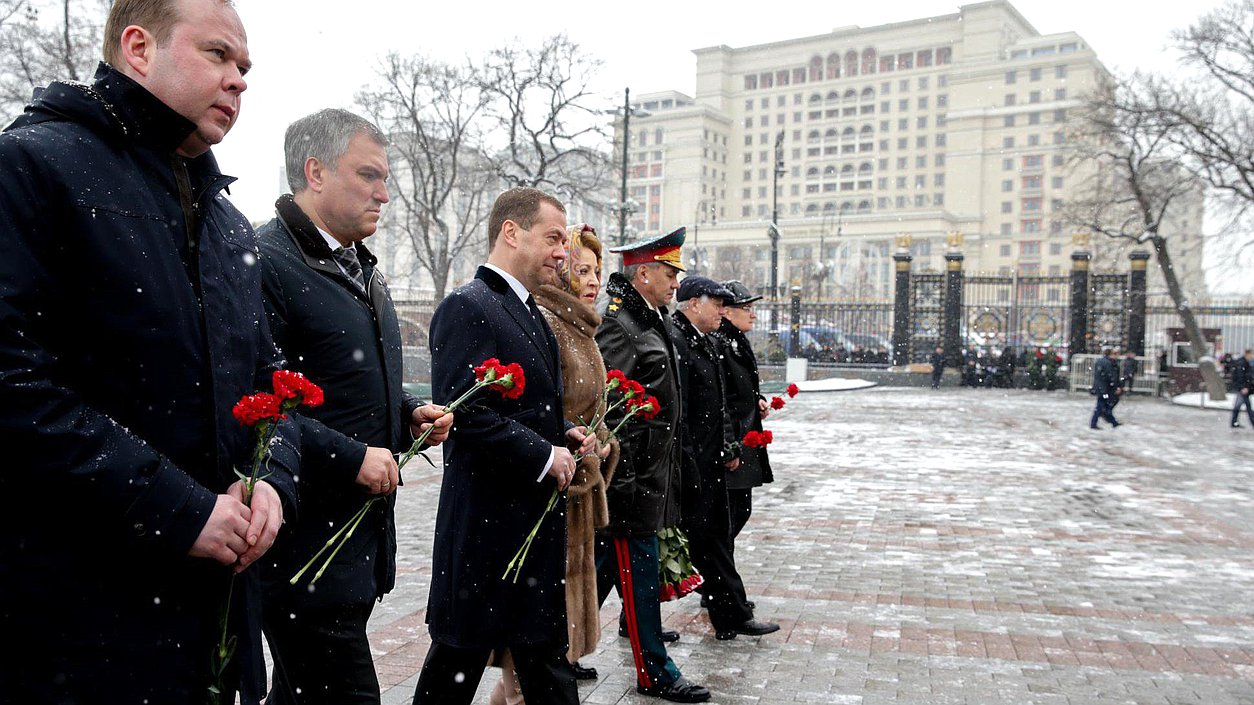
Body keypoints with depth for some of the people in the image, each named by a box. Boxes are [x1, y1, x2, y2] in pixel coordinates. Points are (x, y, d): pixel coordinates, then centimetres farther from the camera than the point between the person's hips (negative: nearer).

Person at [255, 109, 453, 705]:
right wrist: (351, 456, -21)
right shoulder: (265, 262, -16)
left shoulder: (357, 267, 16)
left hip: (361, 536, 9)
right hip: (304, 541, -9)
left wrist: (408, 412, 8)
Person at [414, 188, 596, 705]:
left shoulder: (530, 313, 16)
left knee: (545, 650, 17)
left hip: (538, 517, 9)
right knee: (459, 661, 6)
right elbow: (463, 411, -23)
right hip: (487, 521, -9)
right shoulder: (467, 307, -14)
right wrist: (544, 456, -19)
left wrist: (565, 433, 5)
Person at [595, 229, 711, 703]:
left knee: (606, 564, 16)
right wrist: (619, 477, -22)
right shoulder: (618, 325, -16)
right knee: (638, 566, 0)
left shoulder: (652, 321, 15)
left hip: (651, 472, 10)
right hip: (631, 476, -10)